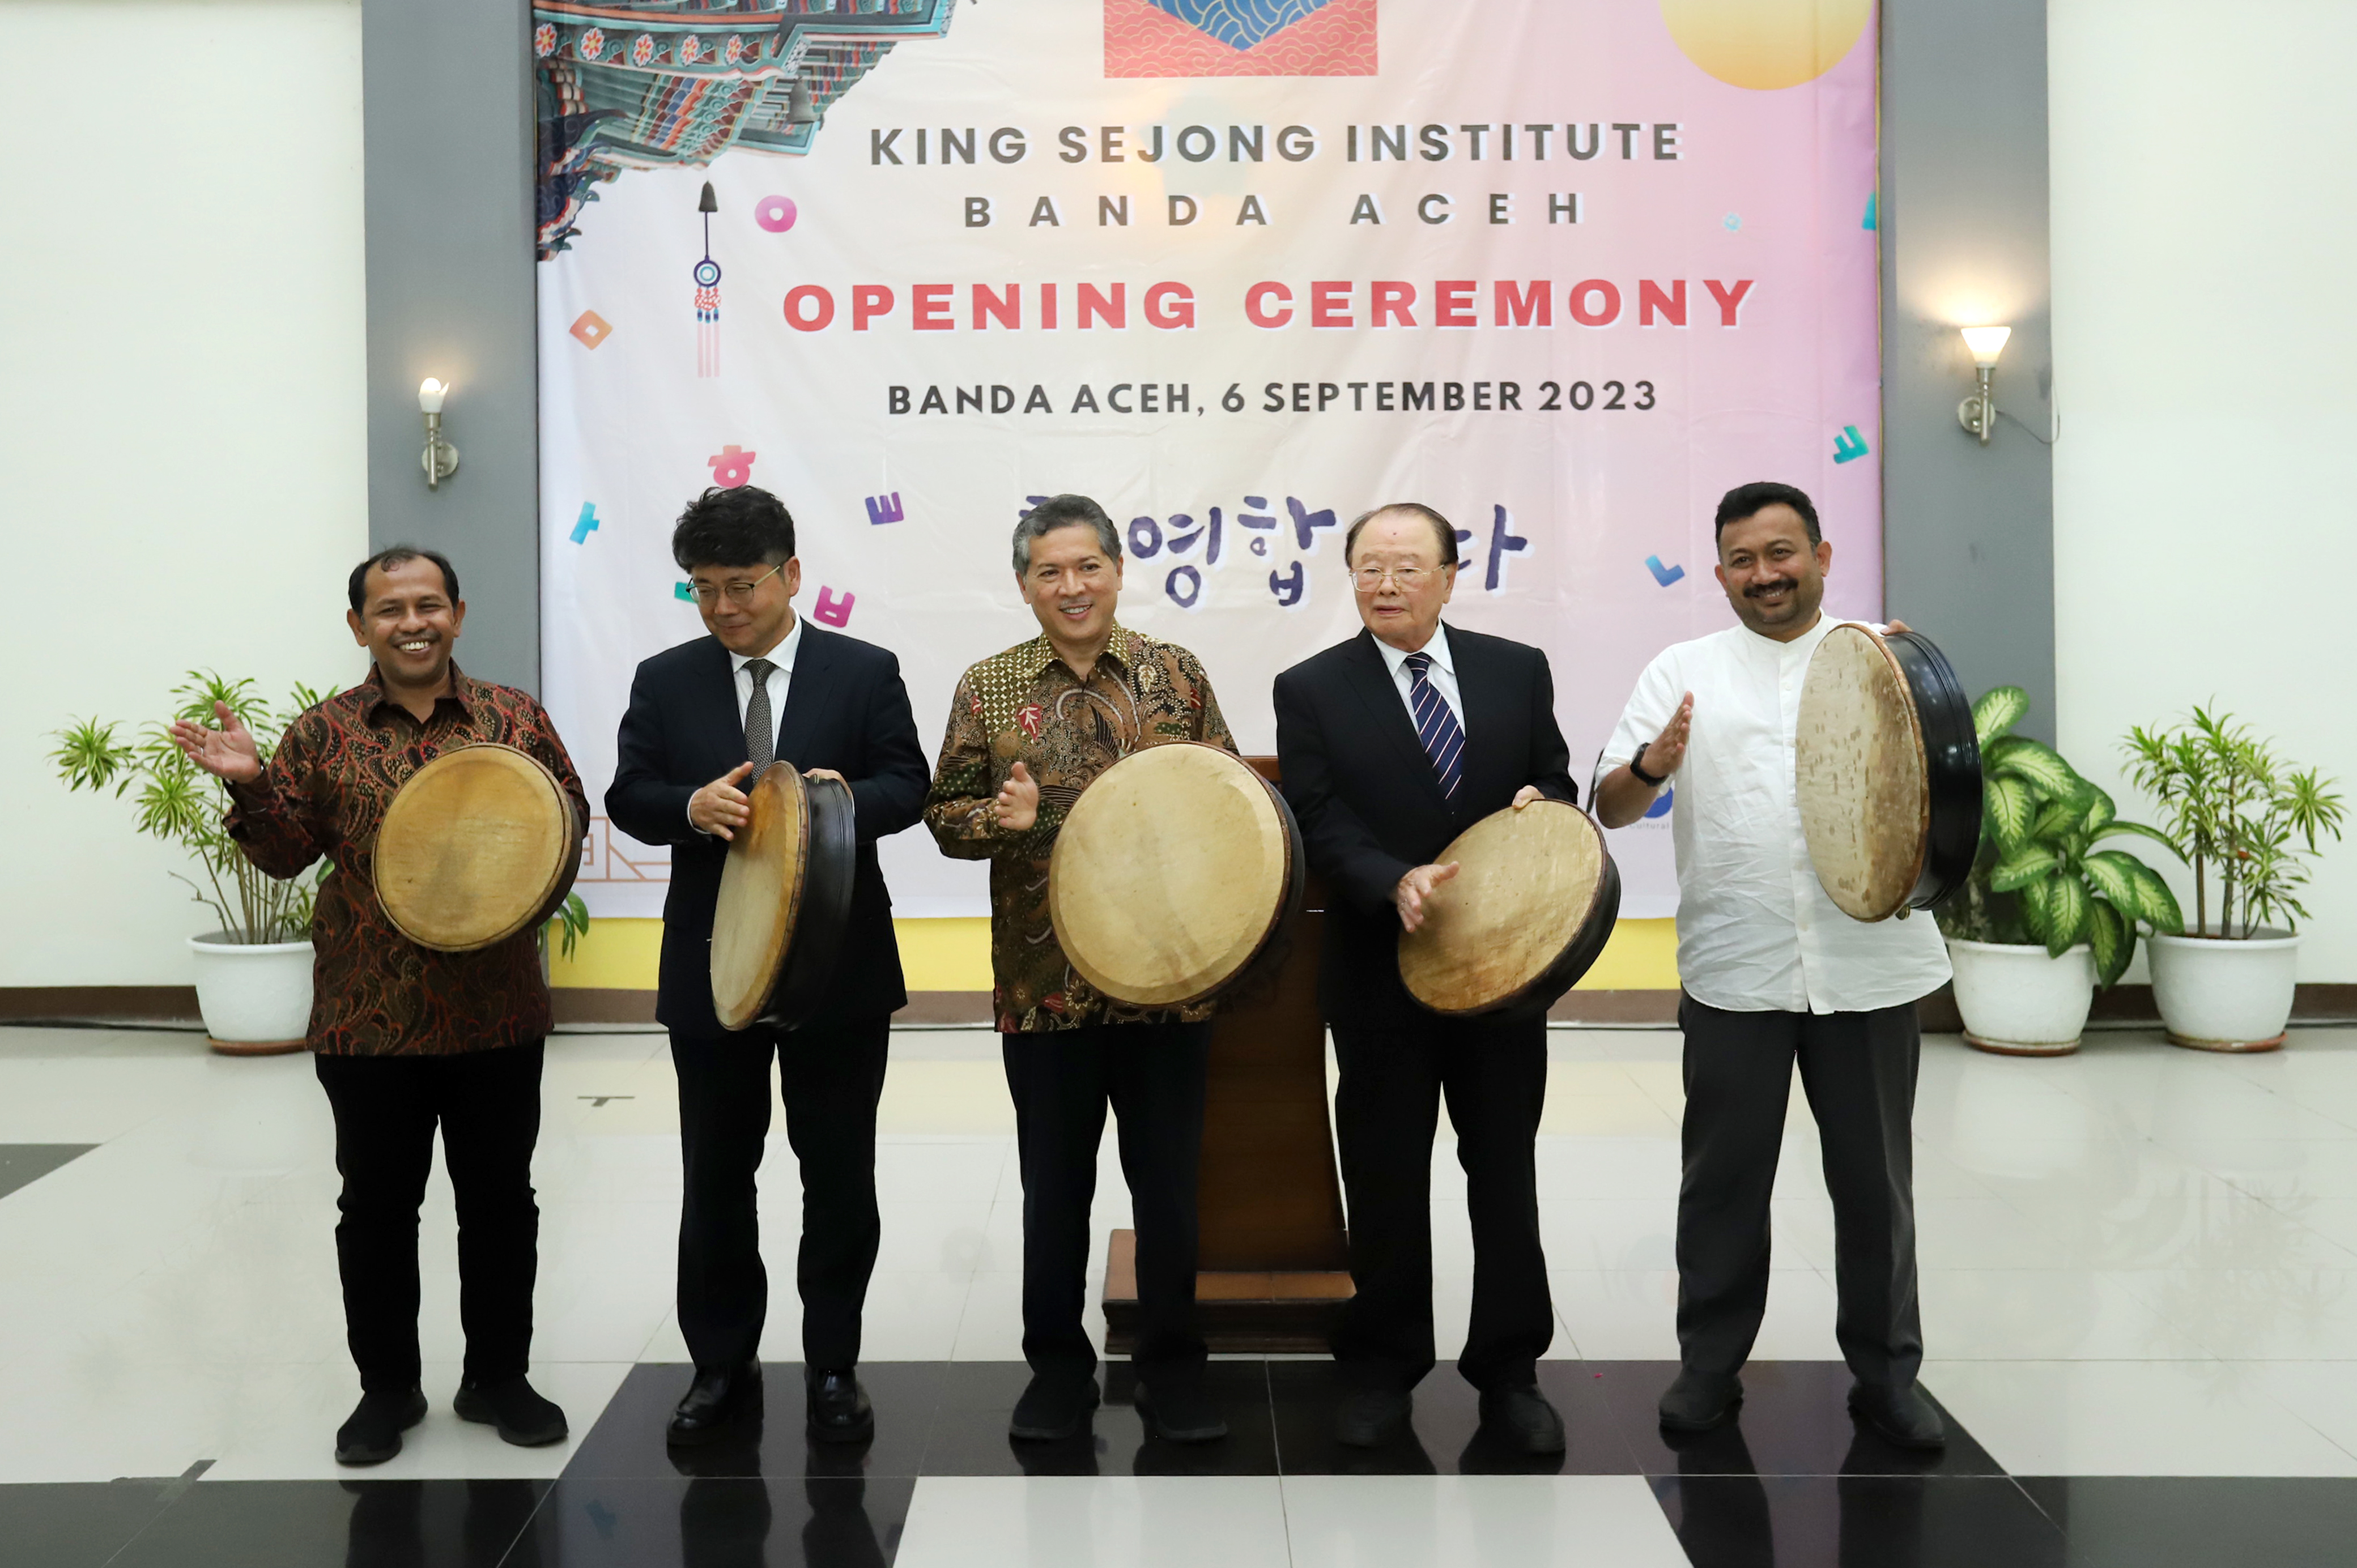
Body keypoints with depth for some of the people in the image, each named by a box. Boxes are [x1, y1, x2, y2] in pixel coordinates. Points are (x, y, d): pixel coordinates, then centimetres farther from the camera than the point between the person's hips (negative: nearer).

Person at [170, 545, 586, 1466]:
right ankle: (387, 1389, 24)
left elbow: (571, 820, 8)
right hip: (370, 1014, 0)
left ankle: (497, 1377, 25)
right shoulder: (323, 734, 2)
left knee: (501, 1198, 9)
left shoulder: (515, 719, 3)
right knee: (377, 1206, 9)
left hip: (495, 1007, 1)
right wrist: (249, 786, -15)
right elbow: (287, 852, 2)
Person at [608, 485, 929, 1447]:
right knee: (714, 1178, 9)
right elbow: (629, 796, 0)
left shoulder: (865, 671, 1)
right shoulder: (664, 681, 5)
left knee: (840, 1176, 7)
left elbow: (907, 783, -4)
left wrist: (850, 796, -26)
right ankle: (722, 1368, 22)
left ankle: (833, 1368, 20)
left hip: (839, 966, -1)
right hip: (711, 966, 2)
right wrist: (692, 806, -22)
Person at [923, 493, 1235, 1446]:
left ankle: (1172, 1369, 22)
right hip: (1043, 982, 0)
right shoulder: (988, 687, 3)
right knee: (1055, 1185, 10)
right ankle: (1058, 1367, 25)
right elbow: (945, 817, 5)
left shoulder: (1178, 676, 4)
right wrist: (1002, 818, -16)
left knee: (1170, 1183, 8)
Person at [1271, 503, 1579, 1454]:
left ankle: (1509, 1369, 24)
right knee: (1385, 1180, 8)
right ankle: (1381, 1369, 24)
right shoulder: (1311, 690, -2)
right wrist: (1397, 882, -26)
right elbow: (1322, 824, -9)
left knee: (1507, 1172, 10)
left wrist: (1540, 801, -12)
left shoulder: (1518, 671, 5)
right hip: (1382, 973, -2)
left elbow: (1556, 786, 12)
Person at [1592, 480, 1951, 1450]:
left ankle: (1886, 1373, 24)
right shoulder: (1685, 671, 5)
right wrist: (1653, 764, -24)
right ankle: (1709, 1366, 24)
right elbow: (1610, 807, -1)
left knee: (1874, 1179, 10)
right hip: (1733, 968, 0)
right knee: (1723, 1178, 9)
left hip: (1866, 963, 0)